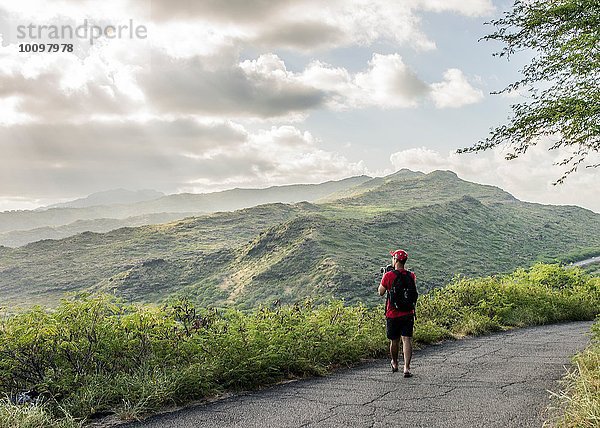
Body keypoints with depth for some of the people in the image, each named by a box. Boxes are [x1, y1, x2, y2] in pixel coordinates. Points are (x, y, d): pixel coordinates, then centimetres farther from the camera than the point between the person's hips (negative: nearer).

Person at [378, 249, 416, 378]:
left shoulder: (388, 276, -12)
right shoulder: (411, 275, -1)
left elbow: (380, 292, 0)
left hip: (392, 314, -1)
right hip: (408, 314, 2)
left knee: (394, 341, 14)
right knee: (407, 340, -2)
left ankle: (395, 364, 34)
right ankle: (406, 368, -12)